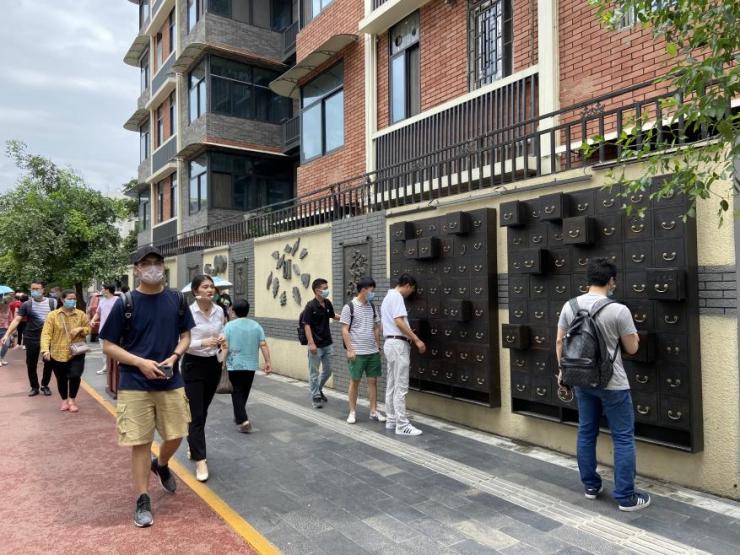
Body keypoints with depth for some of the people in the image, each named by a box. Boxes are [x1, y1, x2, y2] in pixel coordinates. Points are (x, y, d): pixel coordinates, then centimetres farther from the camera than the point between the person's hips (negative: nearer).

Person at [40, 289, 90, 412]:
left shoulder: (81, 315, 1)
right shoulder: (53, 315, -4)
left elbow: (88, 329, 11)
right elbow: (46, 333, -9)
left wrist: (81, 329, -12)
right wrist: (45, 349, -22)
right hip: (58, 353, 0)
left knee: (75, 376, -11)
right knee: (61, 379, 12)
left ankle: (72, 399, 14)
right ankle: (64, 400, 36)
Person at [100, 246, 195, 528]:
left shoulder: (176, 299, 1)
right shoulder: (125, 303, -7)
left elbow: (185, 336, 9)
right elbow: (108, 346, -3)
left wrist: (174, 357, -11)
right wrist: (140, 362, -17)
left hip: (171, 382, 3)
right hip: (135, 385, -2)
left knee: (175, 436, 10)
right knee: (140, 442, 4)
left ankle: (160, 464, 44)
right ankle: (143, 501, 20)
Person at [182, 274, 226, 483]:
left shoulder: (219, 311, 1)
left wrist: (221, 340, -9)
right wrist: (203, 343, -28)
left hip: (213, 364, 6)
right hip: (193, 365, -5)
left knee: (203, 411, 19)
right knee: (196, 414, -4)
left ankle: (193, 446, 40)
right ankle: (200, 461, 2)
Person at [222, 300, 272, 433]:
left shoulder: (229, 326, -5)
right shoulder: (256, 326, 2)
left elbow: (225, 347, -11)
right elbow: (263, 345, -4)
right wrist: (268, 362, -1)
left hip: (234, 365, -3)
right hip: (251, 365, 3)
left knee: (237, 393, 1)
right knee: (245, 392, 18)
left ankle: (243, 420, -13)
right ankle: (239, 416, 33)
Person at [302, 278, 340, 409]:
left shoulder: (328, 303, 5)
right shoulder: (310, 306, -14)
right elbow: (307, 325, -16)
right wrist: (311, 343, -21)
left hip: (327, 344, 7)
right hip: (316, 345, -7)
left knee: (328, 370, 16)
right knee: (314, 372, 4)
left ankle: (319, 389, 37)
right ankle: (316, 397, 16)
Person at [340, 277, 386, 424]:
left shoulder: (371, 307, 10)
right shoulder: (349, 307, -7)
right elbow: (345, 330, -8)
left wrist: (378, 347, 12)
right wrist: (349, 349, -13)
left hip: (373, 352, 5)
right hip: (357, 352, -5)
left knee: (373, 380, 7)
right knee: (354, 381, 4)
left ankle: (373, 411, 16)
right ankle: (352, 412, 16)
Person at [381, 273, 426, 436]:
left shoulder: (387, 297, 19)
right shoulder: (396, 296, -12)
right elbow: (399, 321, -22)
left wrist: (408, 333, 27)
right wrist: (417, 340, -19)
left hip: (390, 342, 11)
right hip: (398, 344, -11)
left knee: (391, 385, 12)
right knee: (401, 387, -8)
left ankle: (392, 420, 18)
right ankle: (402, 425, -4)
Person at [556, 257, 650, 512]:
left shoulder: (569, 306, -2)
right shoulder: (618, 310, -16)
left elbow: (560, 342, 4)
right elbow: (632, 349, -5)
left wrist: (563, 371, 17)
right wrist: (635, 335, 17)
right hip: (612, 384, -5)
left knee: (586, 434, 16)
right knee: (623, 438, 6)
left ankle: (591, 486, 27)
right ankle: (625, 497, 13)